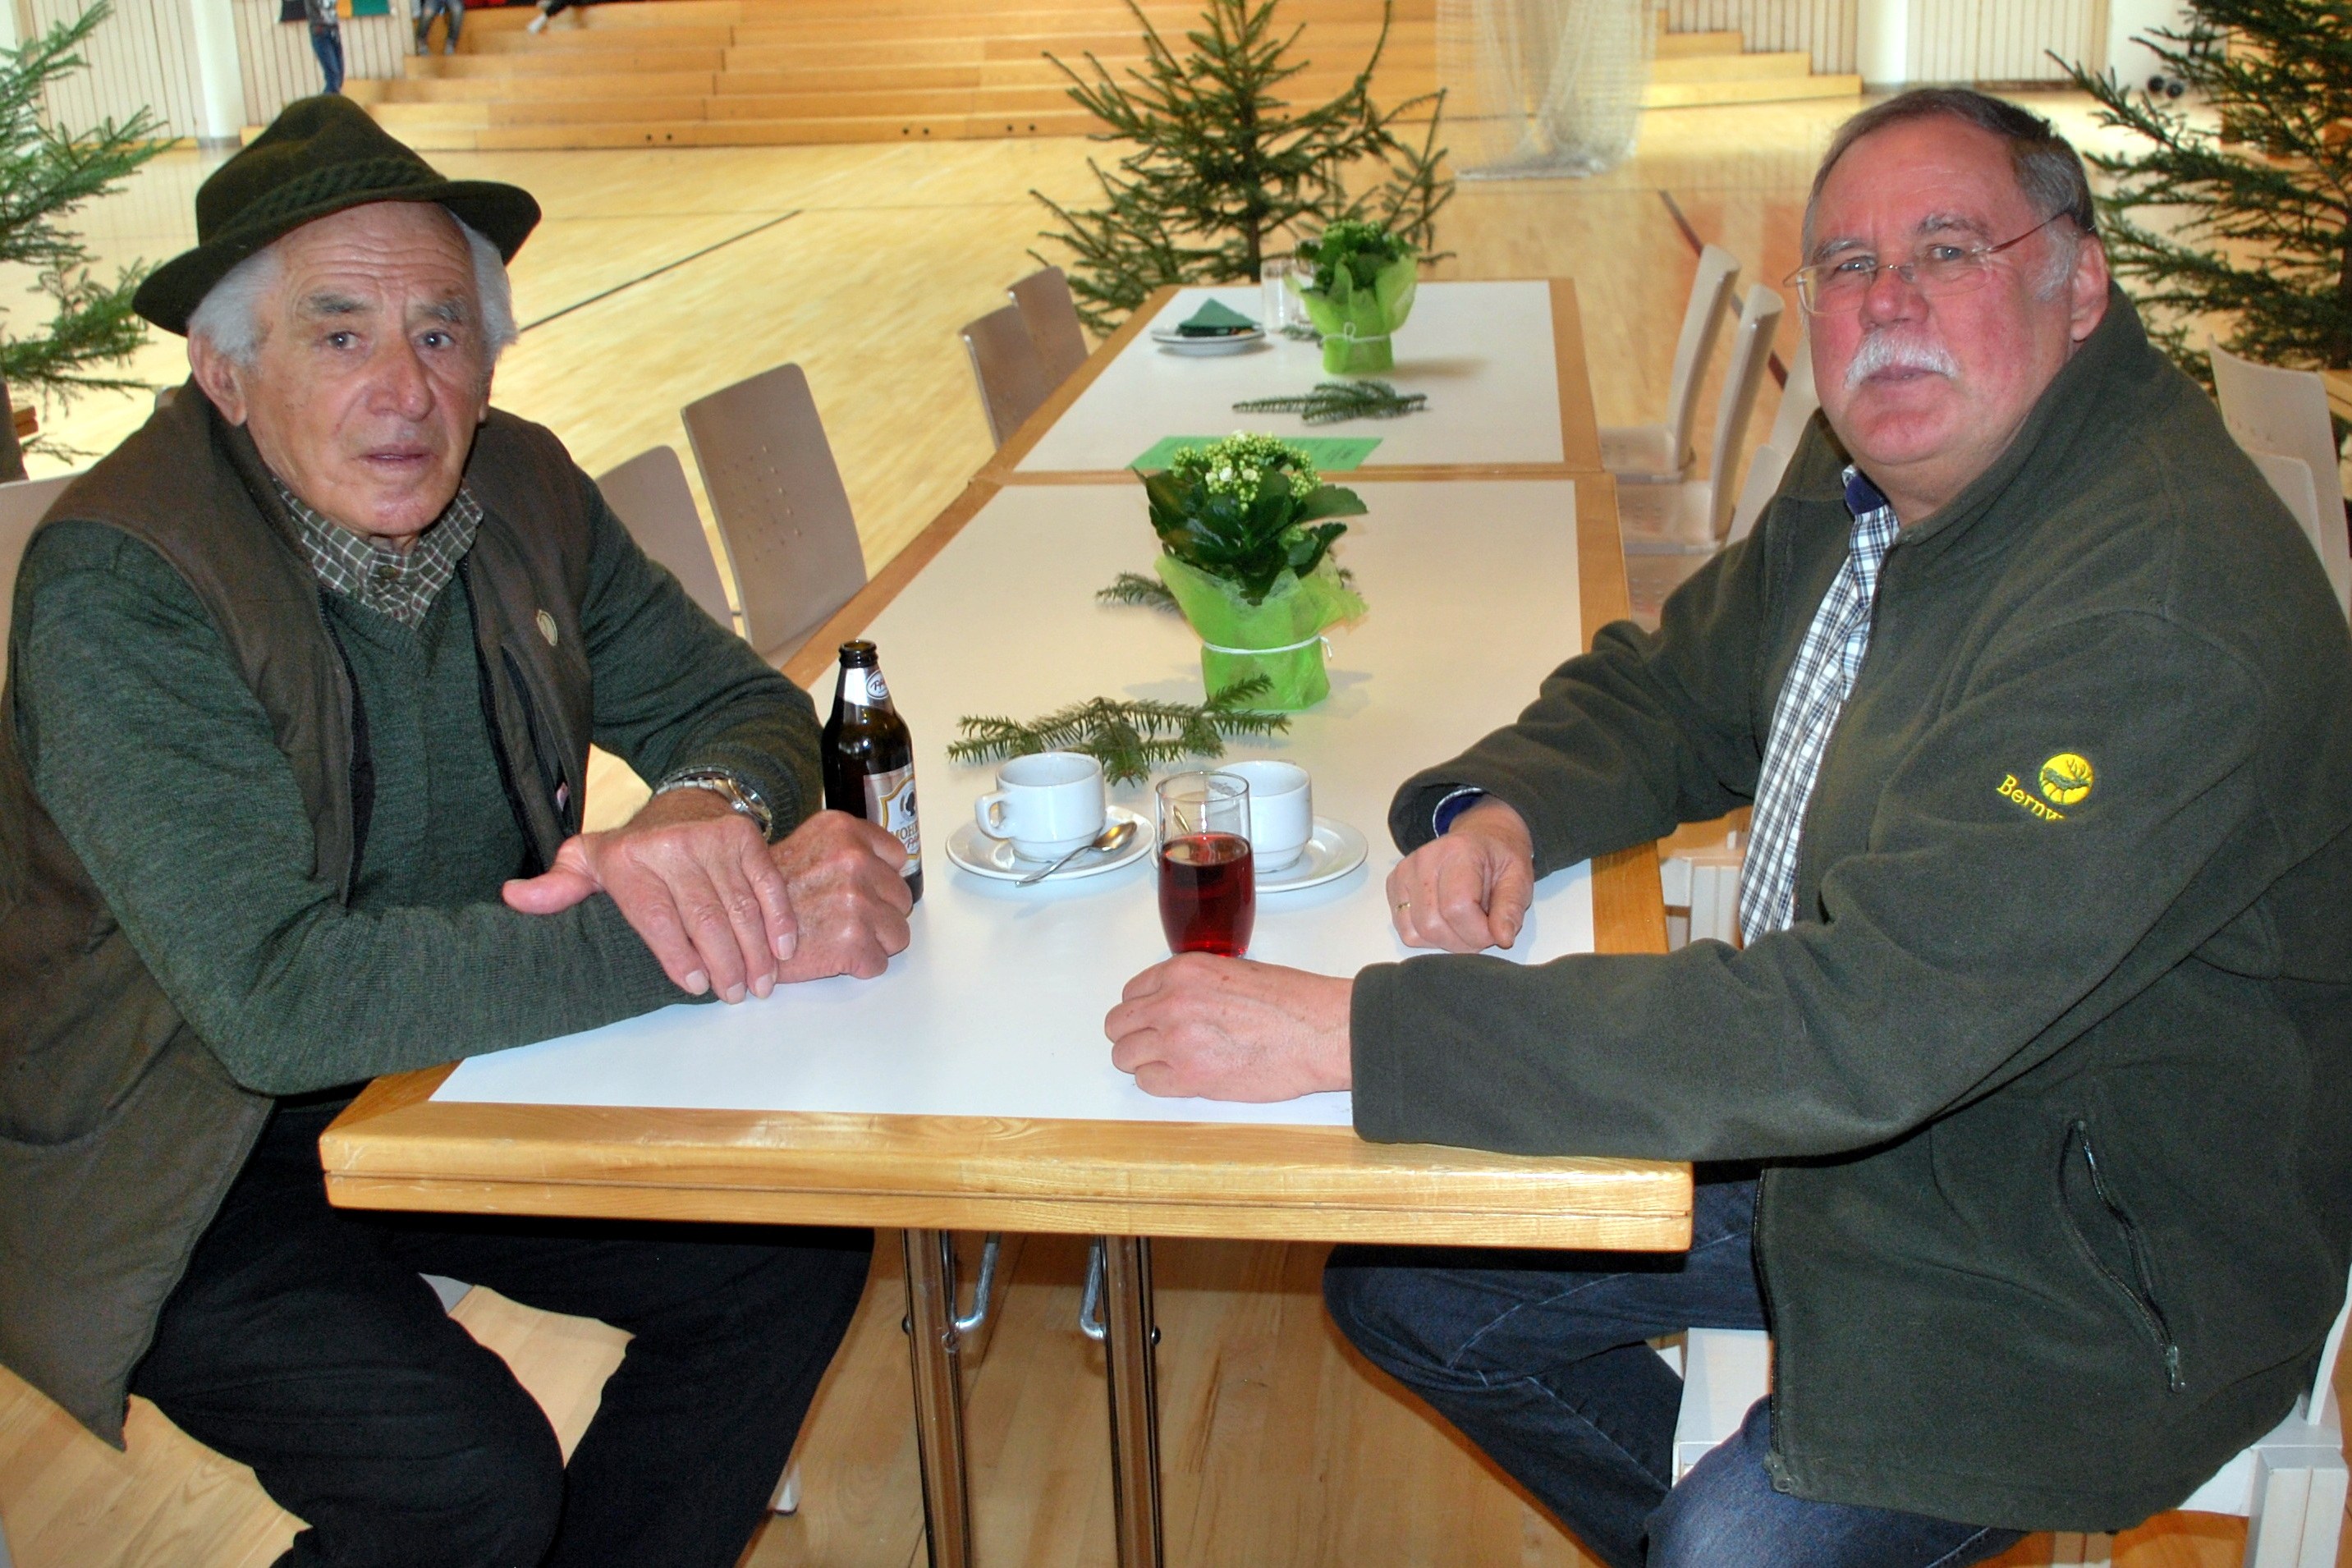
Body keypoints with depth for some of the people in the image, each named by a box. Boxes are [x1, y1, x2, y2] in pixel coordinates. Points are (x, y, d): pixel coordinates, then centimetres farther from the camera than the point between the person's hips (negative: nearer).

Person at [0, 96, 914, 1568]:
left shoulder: (518, 487, -5)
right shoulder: (118, 584, -25)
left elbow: (738, 699, 3)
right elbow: (277, 998, -34)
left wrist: (710, 810, -25)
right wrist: (737, 936, -36)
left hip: (455, 1073, 6)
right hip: (179, 1182, -6)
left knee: (795, 1252, -7)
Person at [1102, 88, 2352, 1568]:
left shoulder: (2167, 616, -31)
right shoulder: (1873, 473, -1)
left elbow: (1854, 1028, -37)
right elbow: (1668, 688, 12)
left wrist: (1347, 1028, -39)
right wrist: (1498, 810, -12)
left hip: (2083, 1263, -8)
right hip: (1837, 1131, 8)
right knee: (1401, 1280, 7)